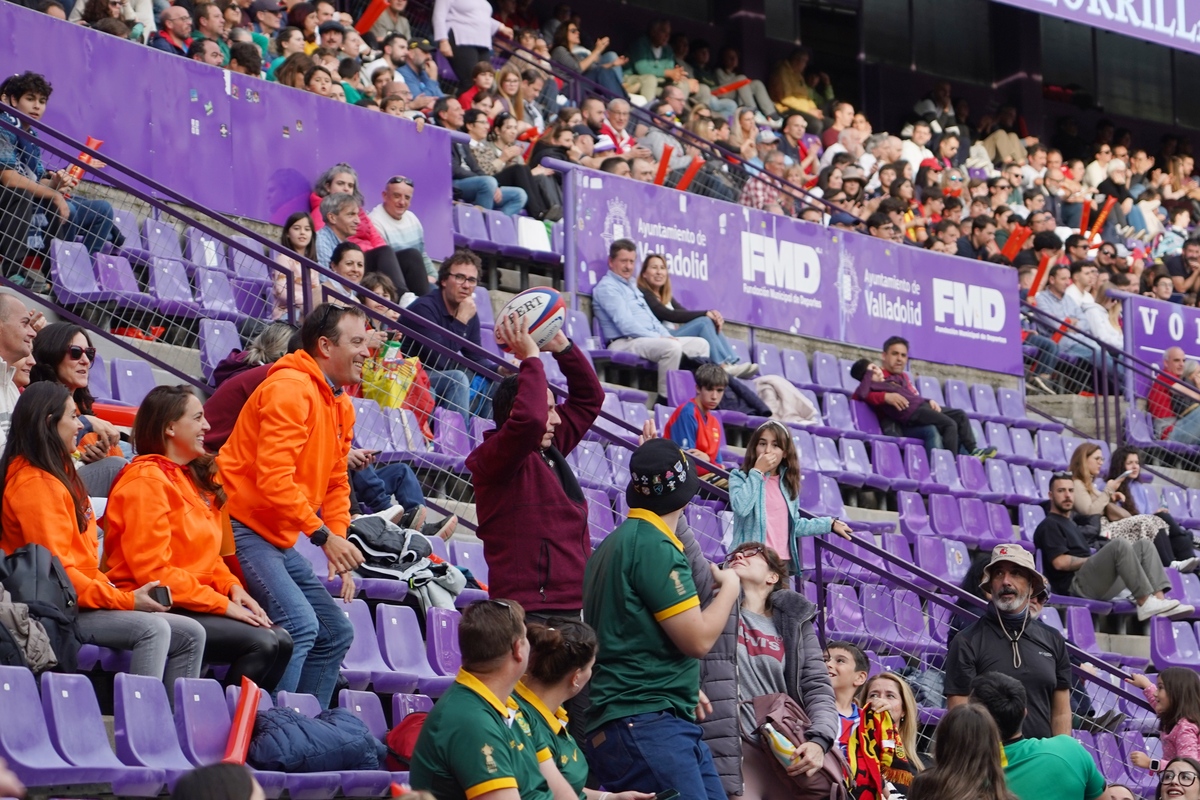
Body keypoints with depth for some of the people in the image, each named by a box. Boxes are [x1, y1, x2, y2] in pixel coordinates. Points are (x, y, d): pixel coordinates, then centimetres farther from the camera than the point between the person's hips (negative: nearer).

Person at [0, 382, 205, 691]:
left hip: (82, 599, 10)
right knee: (152, 628, -29)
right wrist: (124, 600, -19)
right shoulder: (34, 484, -12)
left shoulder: (57, 474, 21)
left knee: (190, 635, 0)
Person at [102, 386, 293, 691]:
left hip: (199, 602, 9)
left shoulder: (193, 477, 18)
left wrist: (232, 587, 2)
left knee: (280, 641, -8)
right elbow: (152, 569, -18)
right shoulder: (145, 481, -12)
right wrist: (223, 605, -16)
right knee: (260, 644, -22)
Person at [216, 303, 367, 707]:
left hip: (279, 538, 10)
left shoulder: (341, 406, 15)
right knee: (299, 624, -23)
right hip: (241, 526, -10)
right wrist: (324, 536, -21)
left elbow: (336, 484, 18)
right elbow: (273, 480, -24)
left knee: (335, 632, 10)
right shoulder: (290, 389, -17)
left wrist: (339, 550, 5)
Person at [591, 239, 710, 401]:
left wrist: (668, 336, 5)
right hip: (625, 343, -10)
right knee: (672, 347, -35)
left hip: (649, 339, 10)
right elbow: (625, 324, -17)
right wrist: (659, 337, -17)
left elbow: (650, 318, 24)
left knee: (700, 344, 2)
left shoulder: (632, 286, 25)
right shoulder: (607, 287, -7)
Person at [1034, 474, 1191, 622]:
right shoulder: (1049, 525, 2)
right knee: (1119, 545, -28)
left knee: (1144, 545, 2)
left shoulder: (1070, 524, 30)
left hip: (1098, 586, 9)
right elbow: (1060, 562, -13)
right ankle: (1145, 602, -28)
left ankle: (1159, 598, -18)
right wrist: (1091, 560, -3)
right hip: (1076, 584, -9)